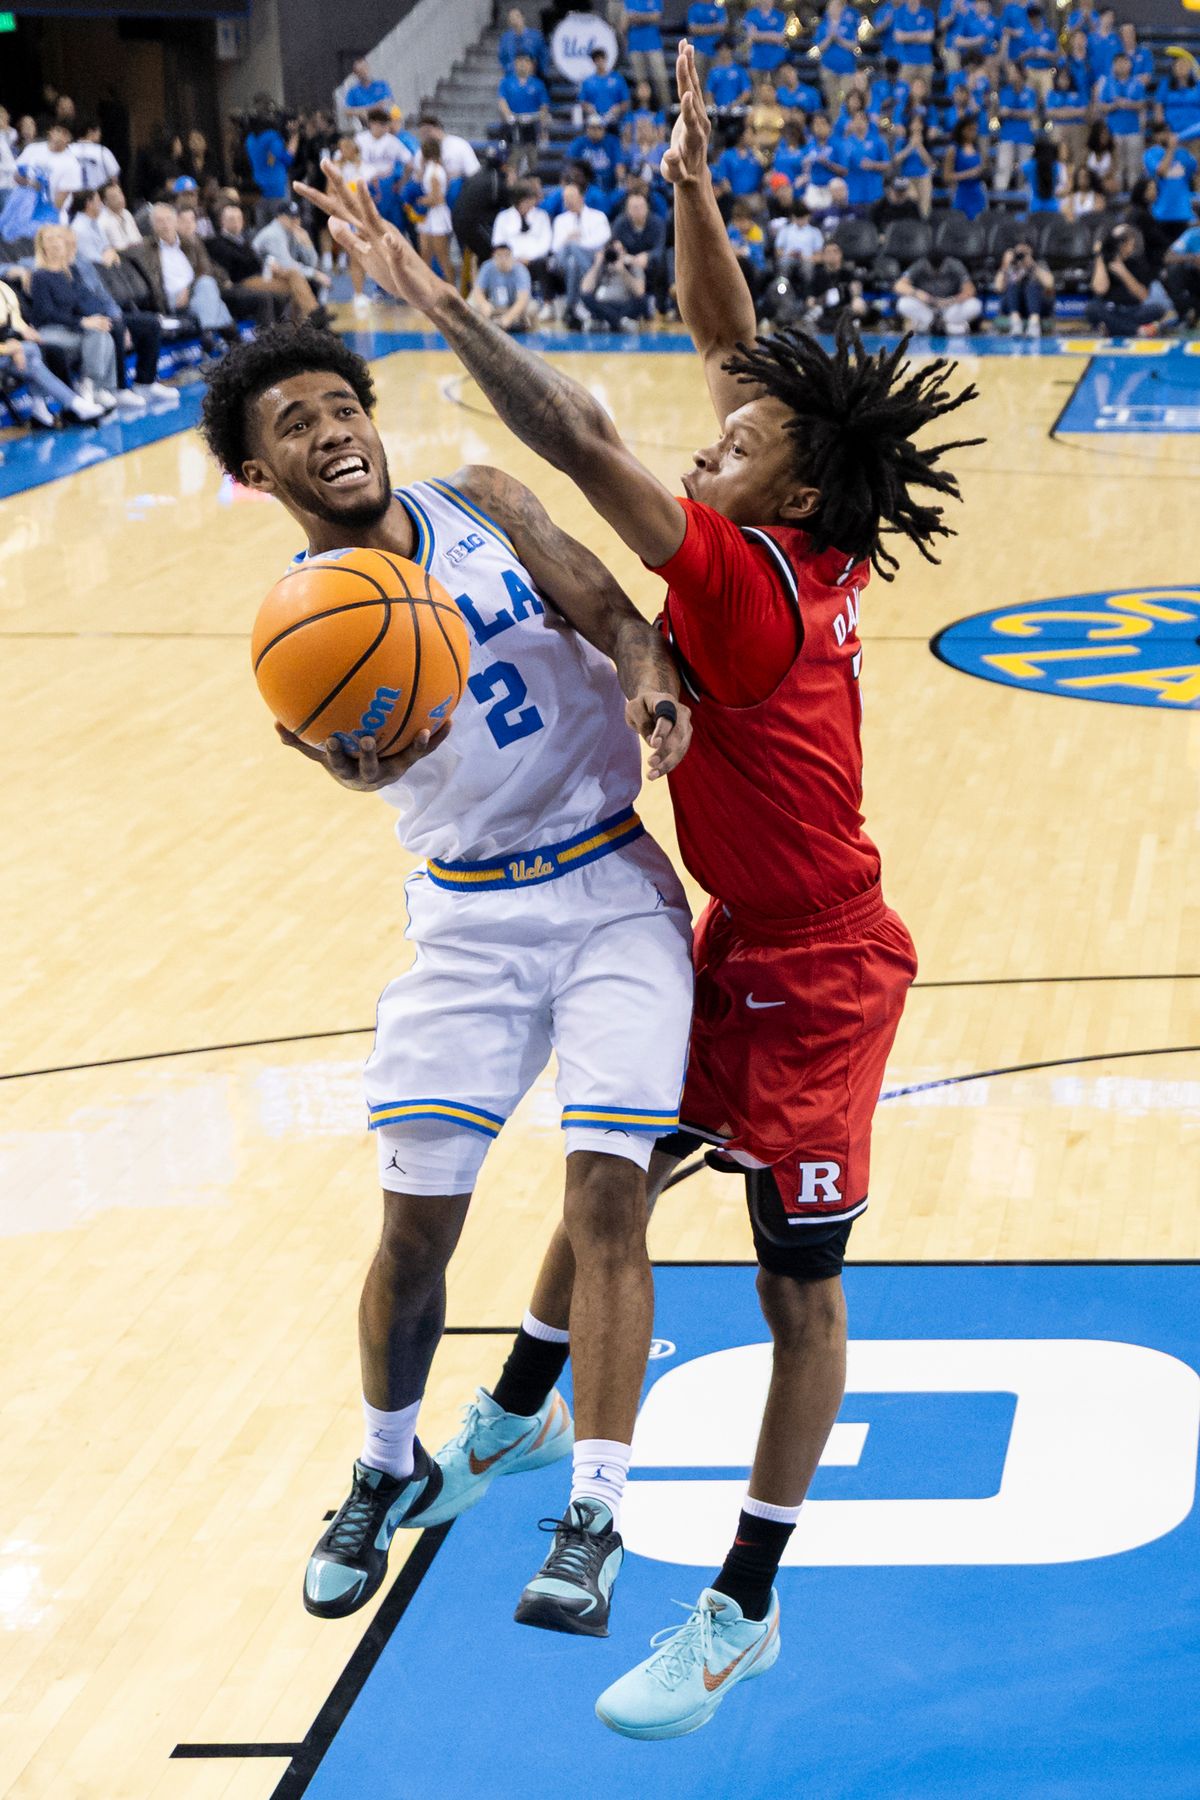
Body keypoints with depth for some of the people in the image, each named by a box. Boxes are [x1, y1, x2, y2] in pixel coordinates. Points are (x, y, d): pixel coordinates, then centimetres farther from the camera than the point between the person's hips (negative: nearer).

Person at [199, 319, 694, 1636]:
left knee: (607, 1193, -11)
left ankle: (592, 1522, -7)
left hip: (614, 889, 0)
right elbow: (362, 757, -27)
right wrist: (357, 748, -52)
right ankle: (389, 1473, 27)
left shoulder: (482, 503, 0)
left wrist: (651, 687, -29)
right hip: (469, 918, 0)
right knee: (415, 1226, 1)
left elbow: (610, 613, -5)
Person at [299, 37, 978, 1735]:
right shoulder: (800, 543, -4)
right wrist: (693, 192, -3)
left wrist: (438, 303, -33)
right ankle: (517, 1422, 39)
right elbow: (736, 351, 4)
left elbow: (586, 445, -33)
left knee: (799, 1282, 1)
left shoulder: (750, 581, -26)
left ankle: (746, 1607, 12)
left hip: (819, 973, -9)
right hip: (742, 944, 9)